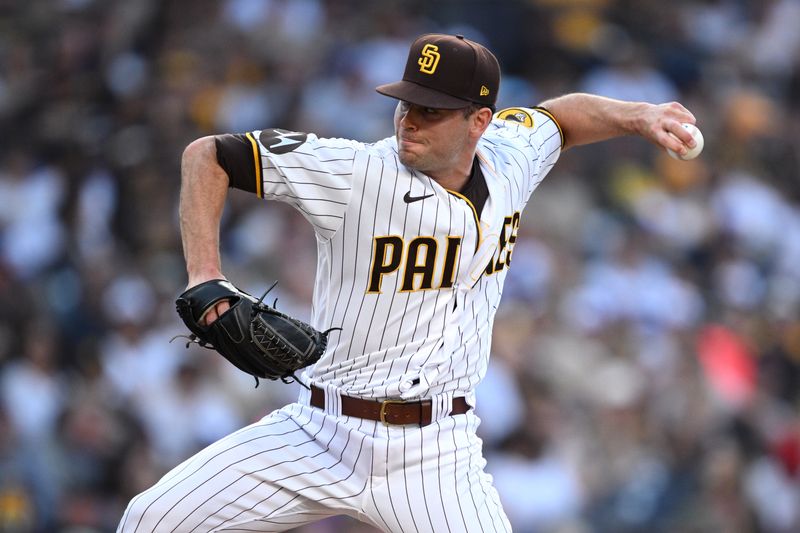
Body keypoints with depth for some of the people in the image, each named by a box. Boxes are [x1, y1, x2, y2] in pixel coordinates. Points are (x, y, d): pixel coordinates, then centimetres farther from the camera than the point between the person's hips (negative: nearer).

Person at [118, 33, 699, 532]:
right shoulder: (357, 172, -15)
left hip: (434, 457, 2)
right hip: (320, 435, -2)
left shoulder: (509, 160, 0)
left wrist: (638, 116, 8)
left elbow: (557, 116, 24)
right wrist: (205, 278, -18)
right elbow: (207, 155, -8)